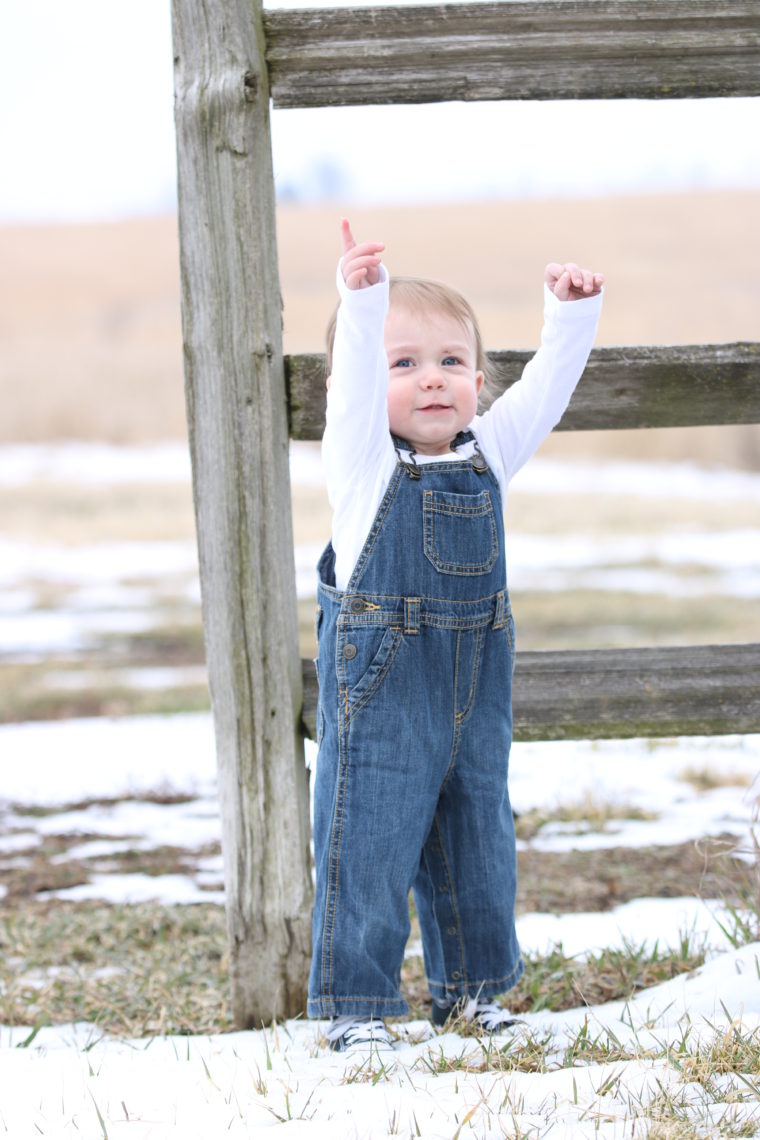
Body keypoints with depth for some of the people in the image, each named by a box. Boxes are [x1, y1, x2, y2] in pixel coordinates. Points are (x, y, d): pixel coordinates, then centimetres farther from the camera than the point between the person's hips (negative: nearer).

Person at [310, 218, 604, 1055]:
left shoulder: (487, 455, 6)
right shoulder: (362, 461, -9)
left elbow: (544, 389, 3)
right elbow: (353, 377, -24)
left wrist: (571, 313, -9)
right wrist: (361, 299, -39)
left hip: (475, 691, 5)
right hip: (379, 692, -5)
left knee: (478, 841, 15)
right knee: (368, 843, -3)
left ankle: (470, 986, 30)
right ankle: (356, 1003, 7)